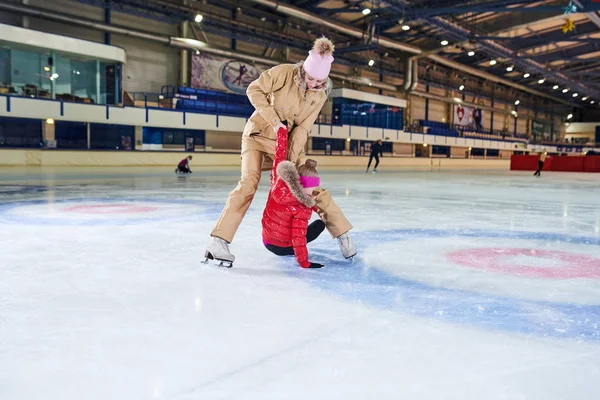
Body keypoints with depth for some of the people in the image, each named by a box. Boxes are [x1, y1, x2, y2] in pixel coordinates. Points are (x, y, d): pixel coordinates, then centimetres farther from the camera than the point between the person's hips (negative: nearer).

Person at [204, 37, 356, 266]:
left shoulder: (320, 95, -5)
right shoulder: (285, 72, -18)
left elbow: (302, 129, -8)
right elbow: (254, 90, -16)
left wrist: (292, 159, -16)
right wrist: (274, 120, -21)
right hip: (258, 134, -4)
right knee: (249, 183, -22)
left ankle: (341, 232, 10)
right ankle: (219, 240, -21)